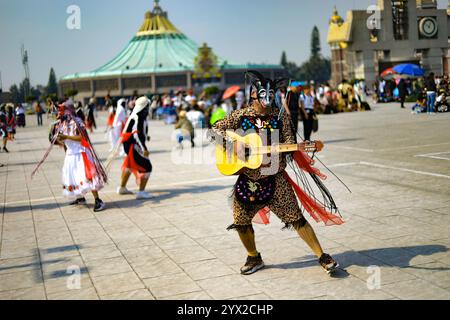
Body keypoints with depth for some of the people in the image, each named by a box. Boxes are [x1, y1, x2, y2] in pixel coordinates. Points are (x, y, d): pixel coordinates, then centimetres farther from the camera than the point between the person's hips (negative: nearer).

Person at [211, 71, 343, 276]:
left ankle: (322, 257, 5)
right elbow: (215, 130, -1)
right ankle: (254, 258, 30)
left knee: (296, 218, -4)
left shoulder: (280, 116, 0)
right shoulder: (241, 116, -1)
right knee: (241, 221, 6)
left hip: (275, 178, -1)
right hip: (247, 180, 2)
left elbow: (288, 141, -3)